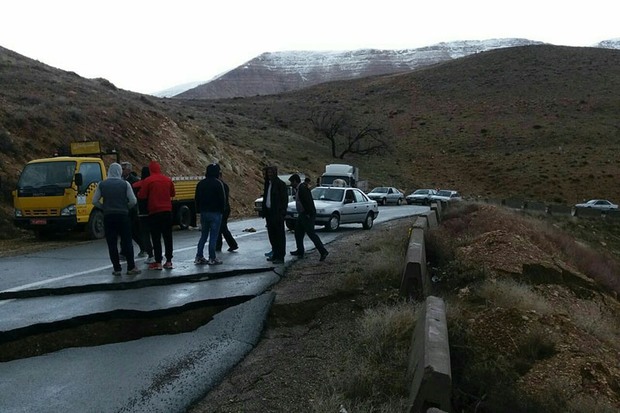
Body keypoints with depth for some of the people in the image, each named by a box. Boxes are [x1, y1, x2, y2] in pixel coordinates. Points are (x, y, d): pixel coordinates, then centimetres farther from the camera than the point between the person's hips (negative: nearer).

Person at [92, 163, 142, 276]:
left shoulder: (102, 184, 3)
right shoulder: (125, 184, -2)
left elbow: (95, 201, 1)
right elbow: (133, 201, -7)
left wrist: (104, 208, 14)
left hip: (108, 216, 1)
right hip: (123, 216, -1)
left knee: (112, 244, 6)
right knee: (127, 242, 5)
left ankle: (116, 269, 7)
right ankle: (131, 268, 5)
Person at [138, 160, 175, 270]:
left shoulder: (147, 181, -9)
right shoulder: (168, 180, 4)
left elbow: (142, 196, -8)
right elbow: (173, 194, 14)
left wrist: (138, 193, 12)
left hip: (154, 212, -4)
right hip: (167, 211, 4)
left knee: (156, 238, 1)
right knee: (168, 237, 9)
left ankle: (158, 262, 2)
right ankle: (168, 261, 12)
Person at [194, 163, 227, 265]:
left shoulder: (201, 183, 9)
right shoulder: (218, 183, -11)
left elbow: (196, 198, 13)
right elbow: (222, 199, -11)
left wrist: (199, 210, 18)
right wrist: (222, 210, 2)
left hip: (203, 212, 6)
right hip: (215, 213, -6)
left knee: (203, 235, 14)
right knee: (213, 236, -2)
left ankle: (199, 257, 12)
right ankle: (212, 258, 1)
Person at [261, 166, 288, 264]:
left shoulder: (280, 184, -9)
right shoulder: (268, 184, 15)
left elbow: (284, 199, -12)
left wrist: (282, 213, -18)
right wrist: (264, 211, 11)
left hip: (277, 213, -8)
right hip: (269, 212, 8)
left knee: (280, 235, -3)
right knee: (272, 234, 13)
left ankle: (280, 257, -1)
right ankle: (275, 254, 24)